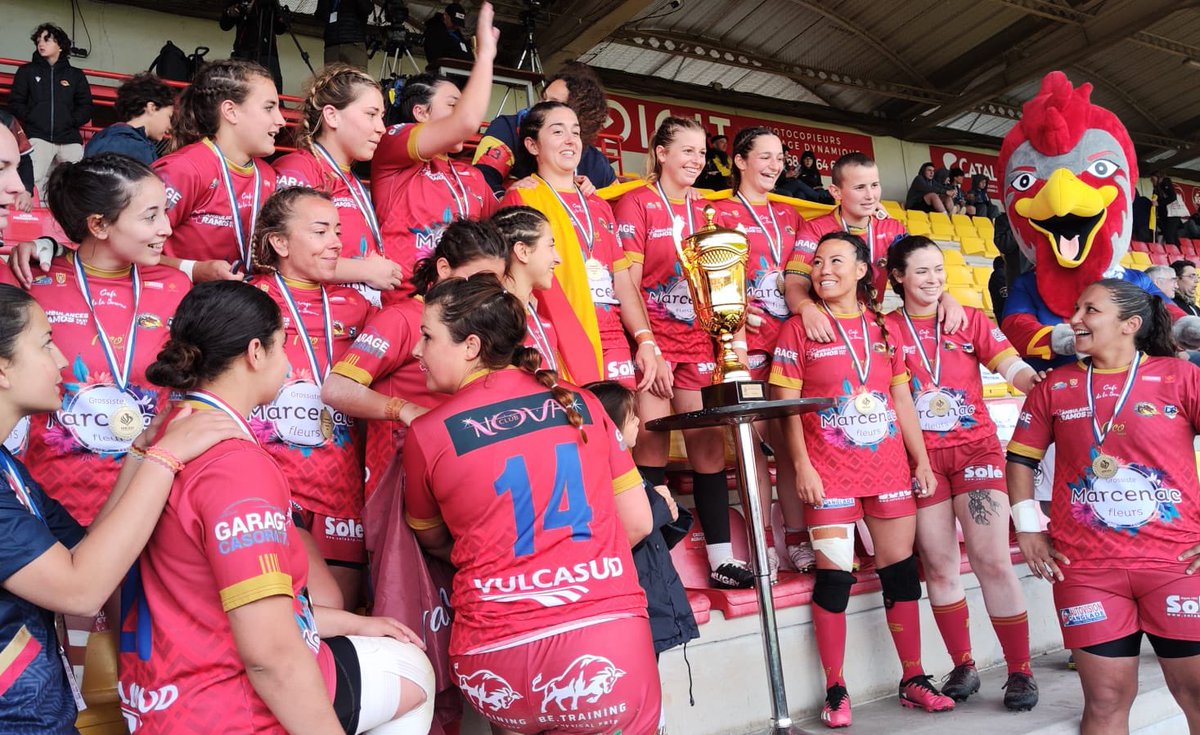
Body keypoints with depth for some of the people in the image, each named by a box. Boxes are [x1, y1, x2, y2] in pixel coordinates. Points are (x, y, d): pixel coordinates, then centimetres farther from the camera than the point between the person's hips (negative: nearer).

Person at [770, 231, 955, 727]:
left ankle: (913, 678, 23)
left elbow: (902, 400, 12)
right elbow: (787, 405, -4)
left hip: (890, 466, 4)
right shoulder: (799, 328, 0)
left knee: (901, 570, 9)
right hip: (830, 472, -4)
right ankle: (835, 691, 10)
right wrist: (802, 466, -12)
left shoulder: (882, 327, 10)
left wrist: (922, 460, 8)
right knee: (835, 575, -3)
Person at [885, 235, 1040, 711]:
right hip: (920, 456, 0)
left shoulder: (972, 320, 6)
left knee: (993, 561, -6)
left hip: (975, 448, 0)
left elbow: (1014, 368, -5)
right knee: (939, 566, 5)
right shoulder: (886, 329, 4)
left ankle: (1020, 671, 7)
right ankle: (963, 667, 20)